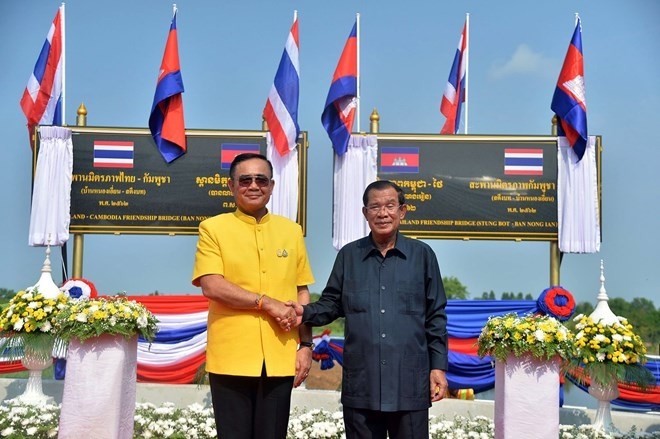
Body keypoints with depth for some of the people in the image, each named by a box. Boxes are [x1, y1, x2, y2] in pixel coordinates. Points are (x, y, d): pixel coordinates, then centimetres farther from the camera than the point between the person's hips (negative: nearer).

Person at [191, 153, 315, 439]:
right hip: (230, 358, -3)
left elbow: (302, 292, 13)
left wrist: (306, 345, 5)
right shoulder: (213, 228, 1)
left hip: (279, 359, 3)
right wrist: (267, 303, -13)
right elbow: (211, 286, -10)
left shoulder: (291, 230, 11)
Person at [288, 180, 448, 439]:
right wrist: (306, 313, -10)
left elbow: (436, 317, 5)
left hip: (410, 383, -1)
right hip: (360, 383, 1)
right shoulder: (348, 255, 7)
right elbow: (332, 303, 11)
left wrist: (438, 366, 1)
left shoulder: (422, 255, 3)